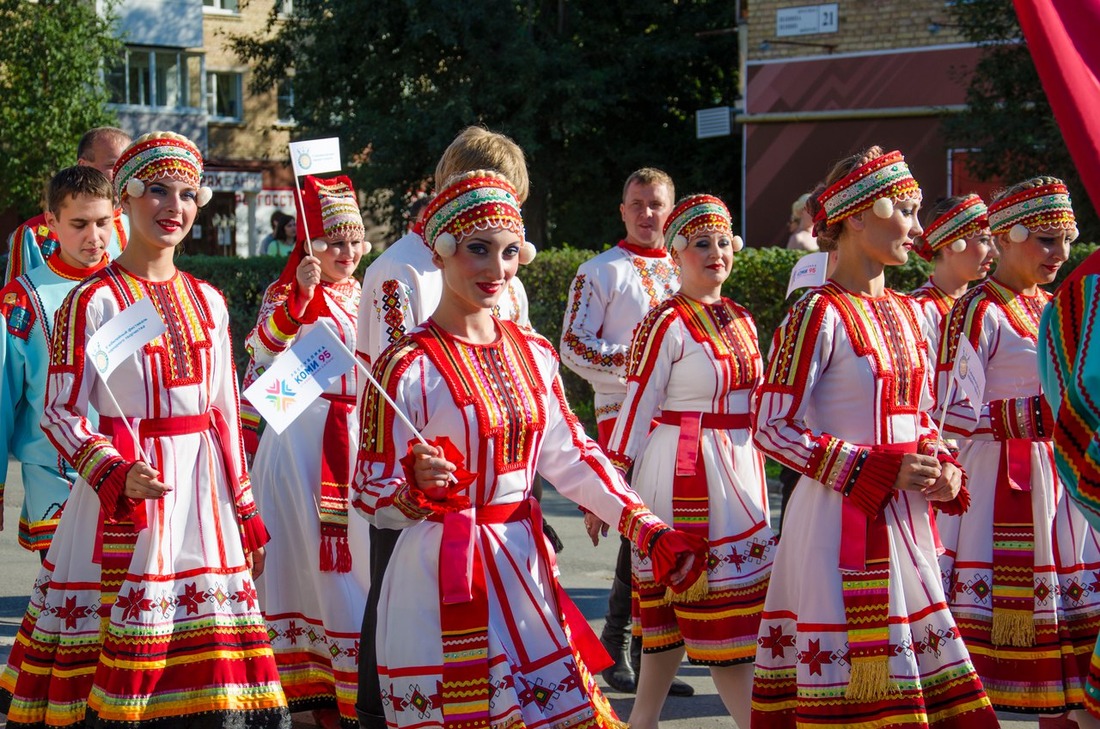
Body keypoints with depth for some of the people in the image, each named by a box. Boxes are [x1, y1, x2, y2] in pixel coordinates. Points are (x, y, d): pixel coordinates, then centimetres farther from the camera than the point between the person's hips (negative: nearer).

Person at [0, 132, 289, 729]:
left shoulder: (207, 302, 12)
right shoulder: (92, 302, -5)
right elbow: (60, 413, -8)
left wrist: (246, 514, 16)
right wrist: (118, 476, -24)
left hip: (202, 495, 5)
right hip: (125, 482, -5)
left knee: (207, 681, 3)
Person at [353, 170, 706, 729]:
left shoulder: (533, 355, 7)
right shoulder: (407, 367, -12)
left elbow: (570, 456, 14)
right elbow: (372, 495, -10)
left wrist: (650, 530, 8)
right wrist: (417, 486, -32)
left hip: (523, 571, 6)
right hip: (443, 576, -6)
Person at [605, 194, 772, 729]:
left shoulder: (740, 320, 12)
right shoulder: (666, 324, -10)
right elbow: (637, 410, -10)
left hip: (737, 476, 7)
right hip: (685, 475, -7)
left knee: (678, 609, 11)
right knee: (718, 609, -5)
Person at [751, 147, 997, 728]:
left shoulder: (905, 314, 13)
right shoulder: (820, 315, -10)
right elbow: (772, 428, -13)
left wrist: (944, 471, 1)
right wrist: (879, 470, -17)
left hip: (905, 525, 8)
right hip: (842, 522, -8)